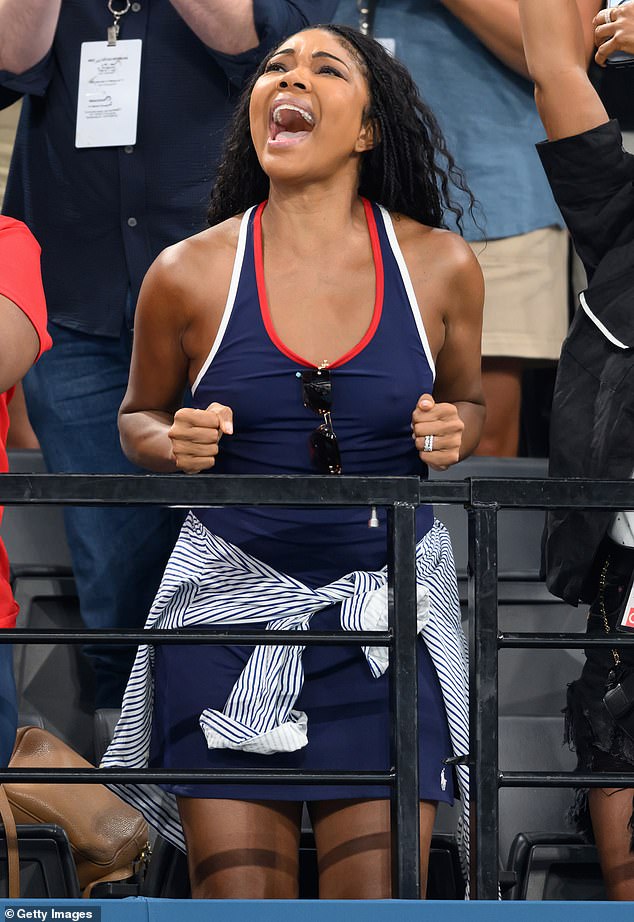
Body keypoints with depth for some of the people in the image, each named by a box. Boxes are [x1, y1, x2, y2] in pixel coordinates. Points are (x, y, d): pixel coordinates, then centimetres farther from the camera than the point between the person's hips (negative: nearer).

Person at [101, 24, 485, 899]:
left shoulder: (440, 266, -1)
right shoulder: (190, 274, -3)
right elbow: (138, 415, 13)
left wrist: (453, 433, -6)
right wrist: (174, 445, -10)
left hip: (389, 601, 0)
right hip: (230, 600, 0)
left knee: (380, 897, -6)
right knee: (238, 895, -1)